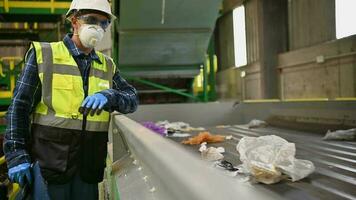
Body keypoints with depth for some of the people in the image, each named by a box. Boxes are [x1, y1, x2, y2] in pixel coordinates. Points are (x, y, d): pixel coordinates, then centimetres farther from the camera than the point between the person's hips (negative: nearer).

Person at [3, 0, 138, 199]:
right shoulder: (44, 54, -1)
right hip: (50, 159, -3)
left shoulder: (107, 65, 10)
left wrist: (108, 96, -19)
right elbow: (19, 107, -3)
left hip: (89, 163, 4)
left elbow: (132, 99, 2)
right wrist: (17, 155, -10)